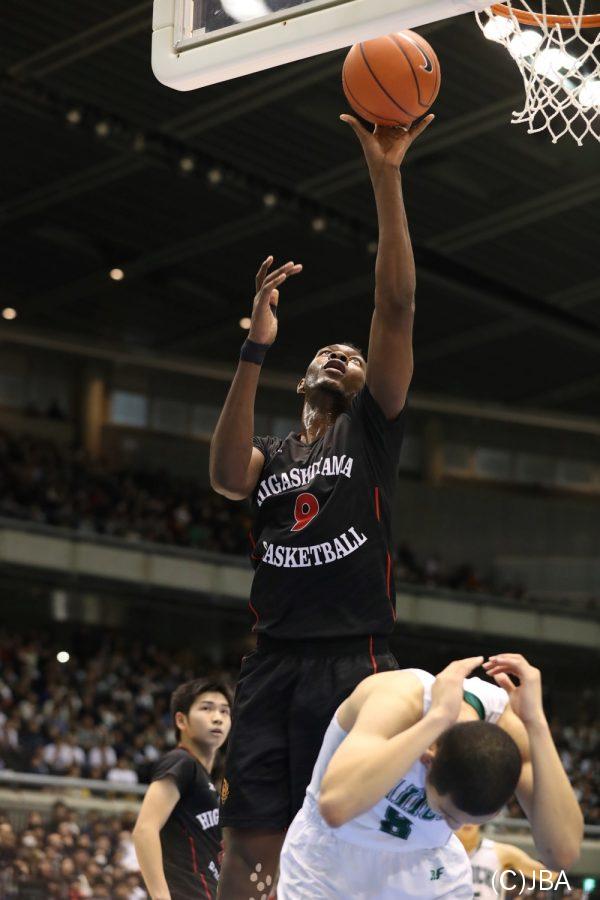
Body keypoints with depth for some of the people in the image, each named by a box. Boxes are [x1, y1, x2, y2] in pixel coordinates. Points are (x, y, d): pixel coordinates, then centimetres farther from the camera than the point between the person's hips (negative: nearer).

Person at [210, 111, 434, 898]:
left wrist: (386, 178, -7)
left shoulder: (371, 427, 13)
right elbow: (226, 476, -5)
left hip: (352, 661, -3)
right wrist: (257, 348, -12)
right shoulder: (272, 453, 21)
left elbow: (396, 306, 1)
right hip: (272, 663, 4)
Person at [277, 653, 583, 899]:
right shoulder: (395, 701, -36)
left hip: (426, 865, 3)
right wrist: (438, 719, -51)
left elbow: (562, 853, -34)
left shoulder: (508, 726, -24)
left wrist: (535, 724, -40)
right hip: (330, 857, -3)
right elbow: (335, 806, -55)